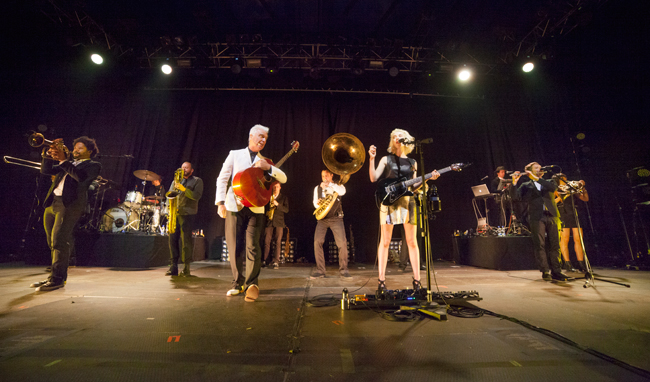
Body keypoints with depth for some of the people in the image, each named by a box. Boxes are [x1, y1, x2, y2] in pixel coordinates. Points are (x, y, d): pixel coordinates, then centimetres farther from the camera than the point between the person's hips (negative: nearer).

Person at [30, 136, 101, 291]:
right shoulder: (69, 164, 26)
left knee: (59, 241, -14)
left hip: (70, 204, -8)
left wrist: (63, 160, -15)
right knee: (53, 243, 12)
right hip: (52, 202, 8)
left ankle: (57, 278, -8)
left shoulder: (93, 165, 3)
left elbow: (80, 176, -16)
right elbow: (46, 170, 18)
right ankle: (55, 276, 21)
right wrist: (49, 154, 6)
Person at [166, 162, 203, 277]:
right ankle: (173, 267, 12)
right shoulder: (175, 181, 22)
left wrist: (184, 189, -19)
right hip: (174, 214, 5)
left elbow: (197, 196, -8)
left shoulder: (197, 181, 7)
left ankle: (186, 268, 0)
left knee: (186, 240, -8)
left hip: (188, 214, -5)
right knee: (173, 239, 2)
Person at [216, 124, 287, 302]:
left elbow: (283, 179, 5)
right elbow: (222, 179, 7)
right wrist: (220, 202, -4)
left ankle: (252, 284, 2)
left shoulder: (265, 162, 16)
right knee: (234, 247, 4)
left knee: (252, 246, -9)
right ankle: (238, 283, 20)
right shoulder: (235, 154, 12)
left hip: (255, 209, 0)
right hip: (234, 207, 0)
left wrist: (268, 167, -11)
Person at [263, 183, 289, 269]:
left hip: (279, 222, -1)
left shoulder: (284, 197, 9)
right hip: (269, 221, 1)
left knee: (278, 242, -4)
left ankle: (276, 261, 0)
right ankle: (265, 260, 8)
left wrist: (277, 204, -15)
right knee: (266, 241, -2)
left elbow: (286, 209, -1)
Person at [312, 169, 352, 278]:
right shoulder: (317, 188, 15)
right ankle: (320, 270, 1)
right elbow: (315, 202, 11)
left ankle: (343, 270, 6)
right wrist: (318, 204, -12)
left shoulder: (338, 186, 7)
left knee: (342, 243, -10)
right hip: (322, 218, 2)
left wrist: (330, 184, -21)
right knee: (317, 242, -11)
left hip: (336, 218, -2)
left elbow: (342, 191, -16)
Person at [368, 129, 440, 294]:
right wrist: (372, 159, -9)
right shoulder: (386, 159, 10)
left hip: (407, 201, 3)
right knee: (385, 241, -3)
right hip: (389, 201, -2)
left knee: (412, 241, 3)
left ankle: (417, 279, 13)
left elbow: (413, 186, 17)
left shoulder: (412, 162, 17)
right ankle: (381, 279, 4)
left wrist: (428, 178, 6)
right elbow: (373, 178, -2)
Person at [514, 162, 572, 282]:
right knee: (540, 245, -4)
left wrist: (537, 178, -10)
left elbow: (554, 187, -5)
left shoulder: (549, 182, 19)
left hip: (552, 216, 3)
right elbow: (517, 196, -4)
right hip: (537, 217, -3)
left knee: (555, 244, 2)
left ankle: (556, 272, 8)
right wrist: (515, 183, -16)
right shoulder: (526, 185, 12)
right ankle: (545, 272, 1)